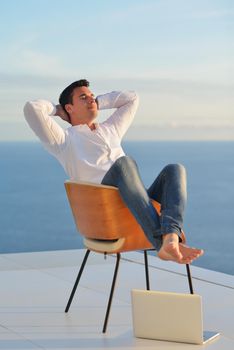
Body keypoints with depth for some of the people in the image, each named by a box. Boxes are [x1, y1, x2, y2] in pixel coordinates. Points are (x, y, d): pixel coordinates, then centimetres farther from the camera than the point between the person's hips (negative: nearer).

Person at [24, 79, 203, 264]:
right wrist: (56, 109, 24)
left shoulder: (110, 129, 37)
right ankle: (161, 241, -49)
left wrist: (97, 102, 42)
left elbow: (131, 98, 47)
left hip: (137, 206, 6)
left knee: (174, 170, -20)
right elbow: (32, 108, 4)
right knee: (124, 162, -35)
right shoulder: (64, 139, 18)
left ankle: (171, 239, -48)